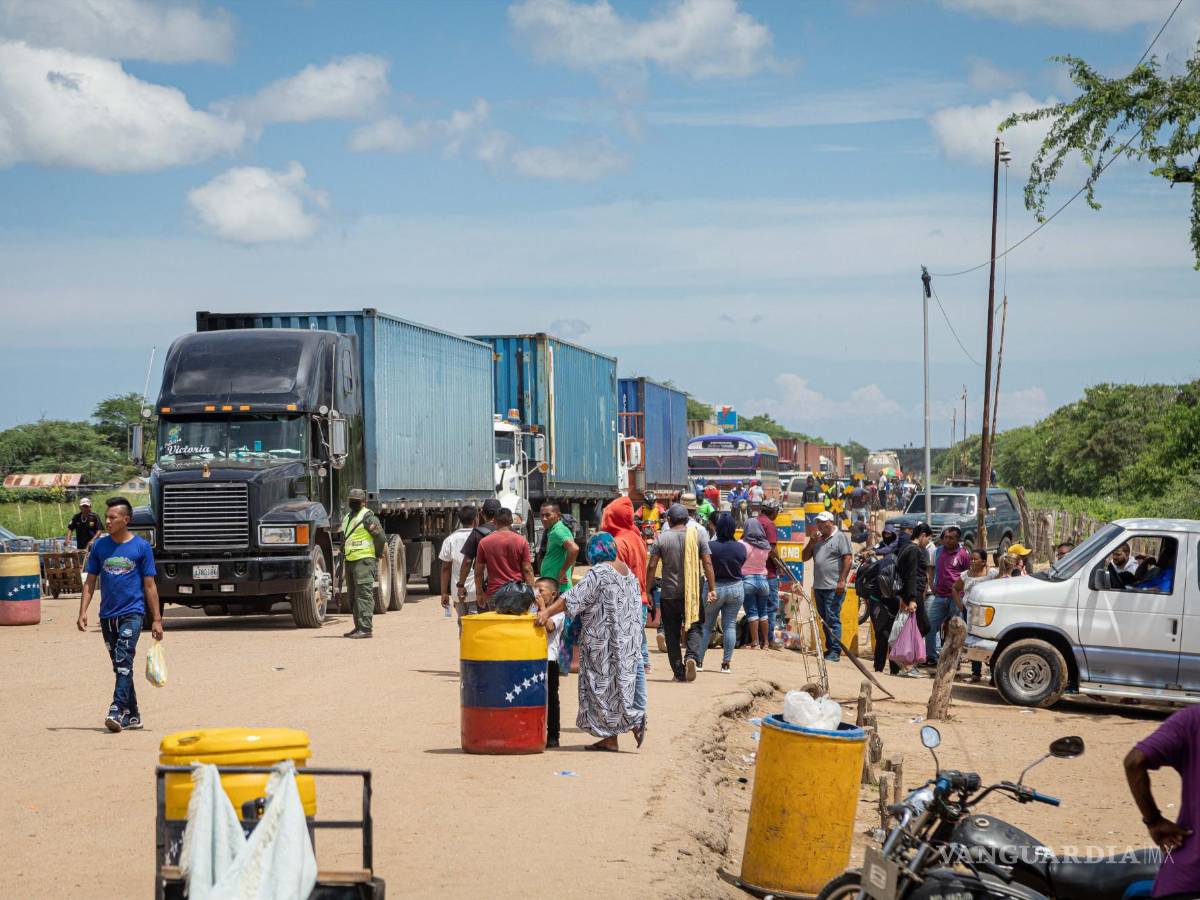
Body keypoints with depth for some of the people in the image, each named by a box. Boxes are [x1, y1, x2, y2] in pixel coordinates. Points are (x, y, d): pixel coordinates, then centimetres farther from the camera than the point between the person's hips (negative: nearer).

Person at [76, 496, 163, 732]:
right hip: (108, 614, 4)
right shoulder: (100, 546, 7)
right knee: (119, 665, 10)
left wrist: (156, 620, -1)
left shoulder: (141, 547, -2)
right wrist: (83, 612, 0)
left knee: (124, 660, -18)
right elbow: (90, 582, 11)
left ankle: (117, 710, -22)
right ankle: (132, 714, 19)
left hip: (132, 613, -4)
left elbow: (149, 586, 1)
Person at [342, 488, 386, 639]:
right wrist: (342, 554, 23)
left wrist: (377, 555, -4)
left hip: (364, 560, -9)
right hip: (350, 562, 9)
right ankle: (358, 626, 20)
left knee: (364, 594, -13)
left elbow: (381, 538, -10)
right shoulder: (347, 518, 20)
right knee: (353, 595, 13)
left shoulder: (368, 517, -8)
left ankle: (365, 629, -16)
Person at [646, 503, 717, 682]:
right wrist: (712, 589, 2)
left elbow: (651, 566, -3)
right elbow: (707, 563, -3)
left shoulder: (662, 538, -1)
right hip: (692, 592, 0)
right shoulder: (698, 535, 1)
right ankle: (692, 656, -19)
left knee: (672, 633, 9)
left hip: (669, 593, 0)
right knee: (695, 627, 8)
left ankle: (679, 672, 9)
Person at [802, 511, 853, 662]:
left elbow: (848, 559, -11)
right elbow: (804, 557, 18)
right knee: (825, 620, 11)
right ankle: (829, 649, 18)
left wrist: (842, 580, -17)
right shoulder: (817, 539, 18)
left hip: (834, 588, -8)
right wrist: (812, 543, 1)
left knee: (832, 620, -9)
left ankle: (835, 652, -8)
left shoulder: (840, 537, -4)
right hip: (818, 587, 8)